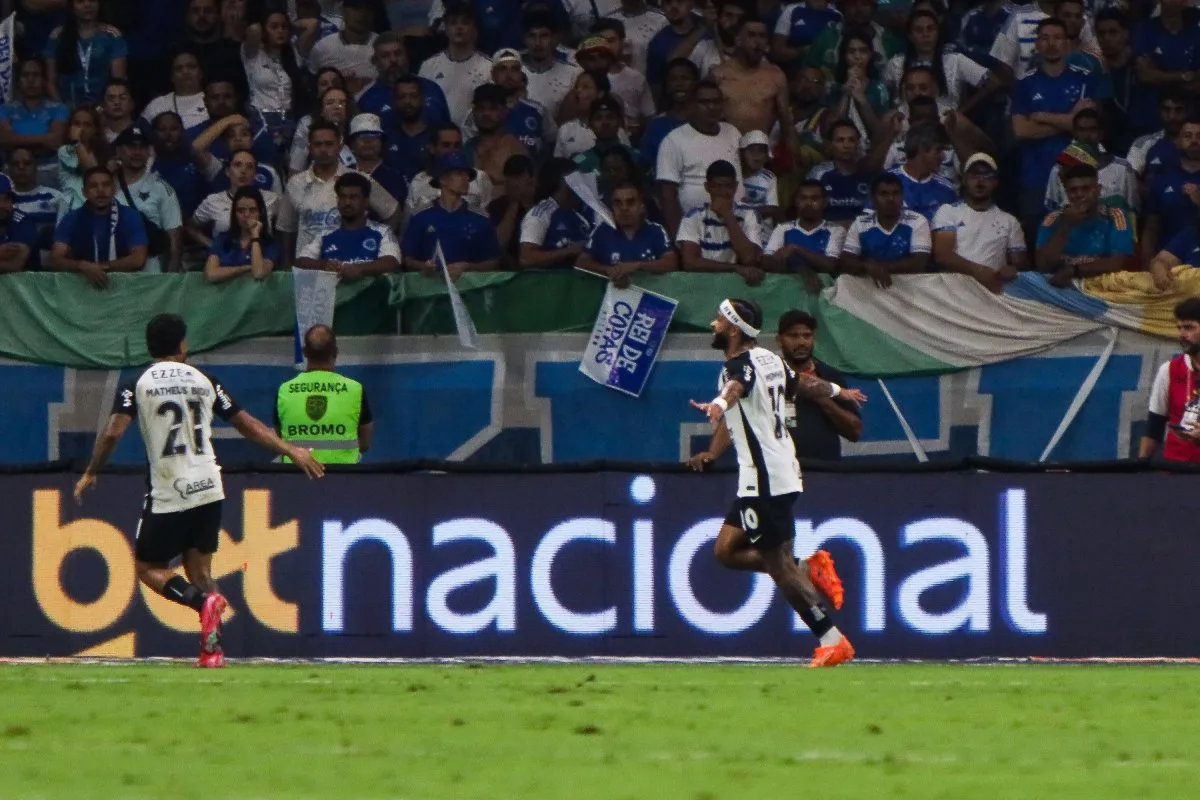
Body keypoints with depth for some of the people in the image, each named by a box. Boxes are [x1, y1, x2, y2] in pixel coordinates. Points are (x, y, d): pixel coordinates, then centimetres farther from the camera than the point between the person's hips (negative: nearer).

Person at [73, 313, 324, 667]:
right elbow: (248, 425, 9)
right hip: (208, 489, 4)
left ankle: (203, 599, -21)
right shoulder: (205, 381, 7)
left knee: (149, 567, 8)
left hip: (167, 495, -4)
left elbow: (113, 432, -13)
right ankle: (212, 650, 0)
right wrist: (291, 451, 18)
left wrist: (90, 474, 1)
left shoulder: (137, 385, -2)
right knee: (199, 567, 14)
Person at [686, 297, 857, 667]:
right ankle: (809, 569, 9)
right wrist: (839, 391, 53)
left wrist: (719, 405, -60)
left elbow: (736, 386, -37)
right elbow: (805, 384, 32)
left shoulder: (740, 364, -12)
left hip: (764, 479, -9)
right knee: (727, 549, 11)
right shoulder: (769, 360, 15)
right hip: (780, 470, 9)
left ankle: (832, 641, -7)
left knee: (778, 564, -7)